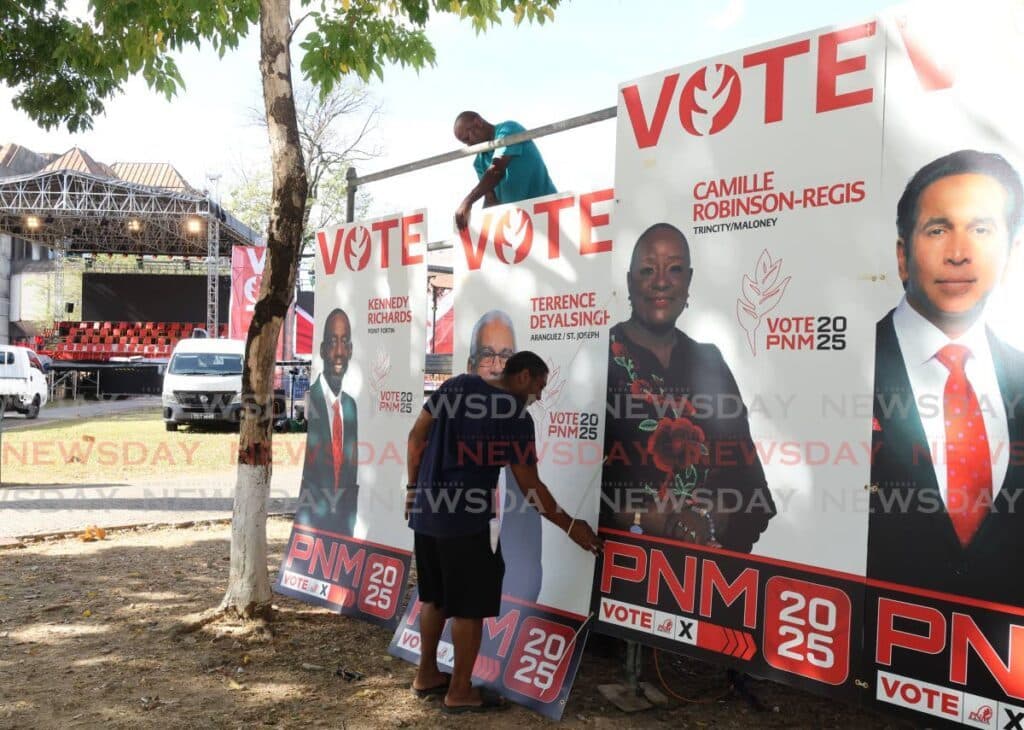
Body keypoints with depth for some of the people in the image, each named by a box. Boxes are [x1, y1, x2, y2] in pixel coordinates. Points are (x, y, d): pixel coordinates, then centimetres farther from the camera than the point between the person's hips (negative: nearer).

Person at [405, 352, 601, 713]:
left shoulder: (458, 384, 7)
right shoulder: (516, 417, -10)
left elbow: (417, 435, 8)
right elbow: (531, 487, -8)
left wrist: (414, 486, 17)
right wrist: (570, 526, 2)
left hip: (426, 510, 7)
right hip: (465, 520, -7)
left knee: (435, 597, 20)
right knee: (470, 606, 5)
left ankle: (427, 675, 30)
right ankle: (460, 691, 12)